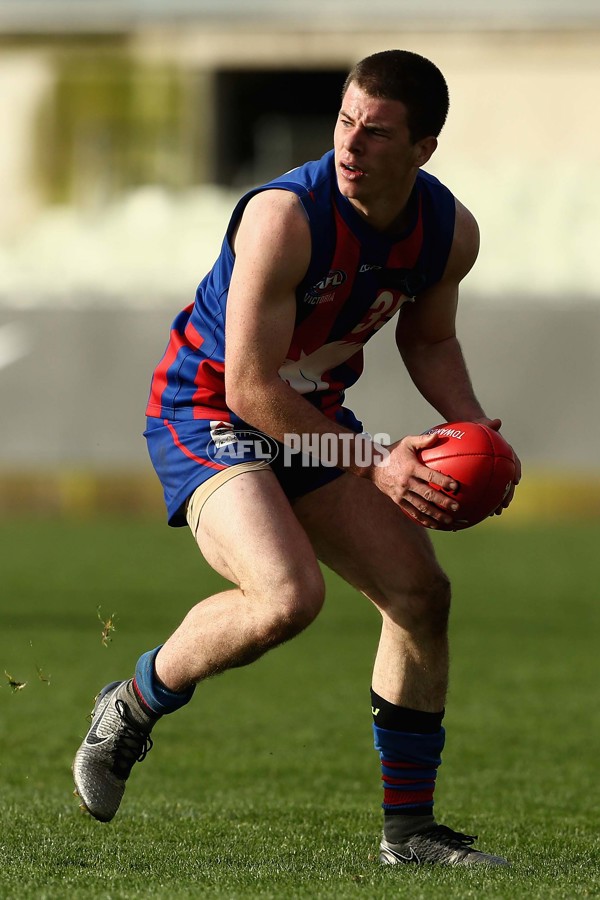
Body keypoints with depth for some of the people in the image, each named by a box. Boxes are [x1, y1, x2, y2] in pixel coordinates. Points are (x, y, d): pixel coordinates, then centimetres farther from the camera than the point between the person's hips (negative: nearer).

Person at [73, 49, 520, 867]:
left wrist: (474, 431, -6)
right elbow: (249, 387, -26)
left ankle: (409, 828, 13)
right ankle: (133, 706, -2)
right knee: (288, 596, -29)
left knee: (421, 592, 0)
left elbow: (429, 342, 14)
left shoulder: (450, 231, -8)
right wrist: (373, 463, -25)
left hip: (315, 416, 7)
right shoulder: (285, 216, -29)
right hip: (207, 410, -7)